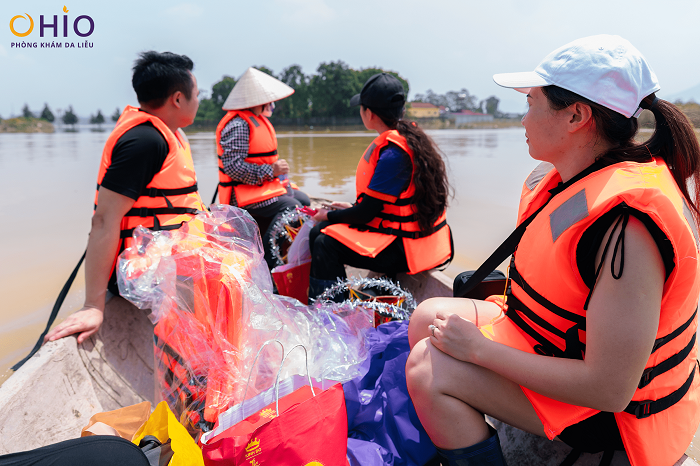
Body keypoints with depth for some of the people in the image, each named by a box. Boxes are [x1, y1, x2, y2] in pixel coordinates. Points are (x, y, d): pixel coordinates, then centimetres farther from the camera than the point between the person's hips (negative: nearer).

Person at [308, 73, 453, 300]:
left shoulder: (393, 153, -24)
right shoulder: (410, 136, 6)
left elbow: (366, 213, -19)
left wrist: (329, 216, -3)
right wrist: (352, 207, 15)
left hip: (406, 248, -10)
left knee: (326, 245, -19)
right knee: (318, 233, 9)